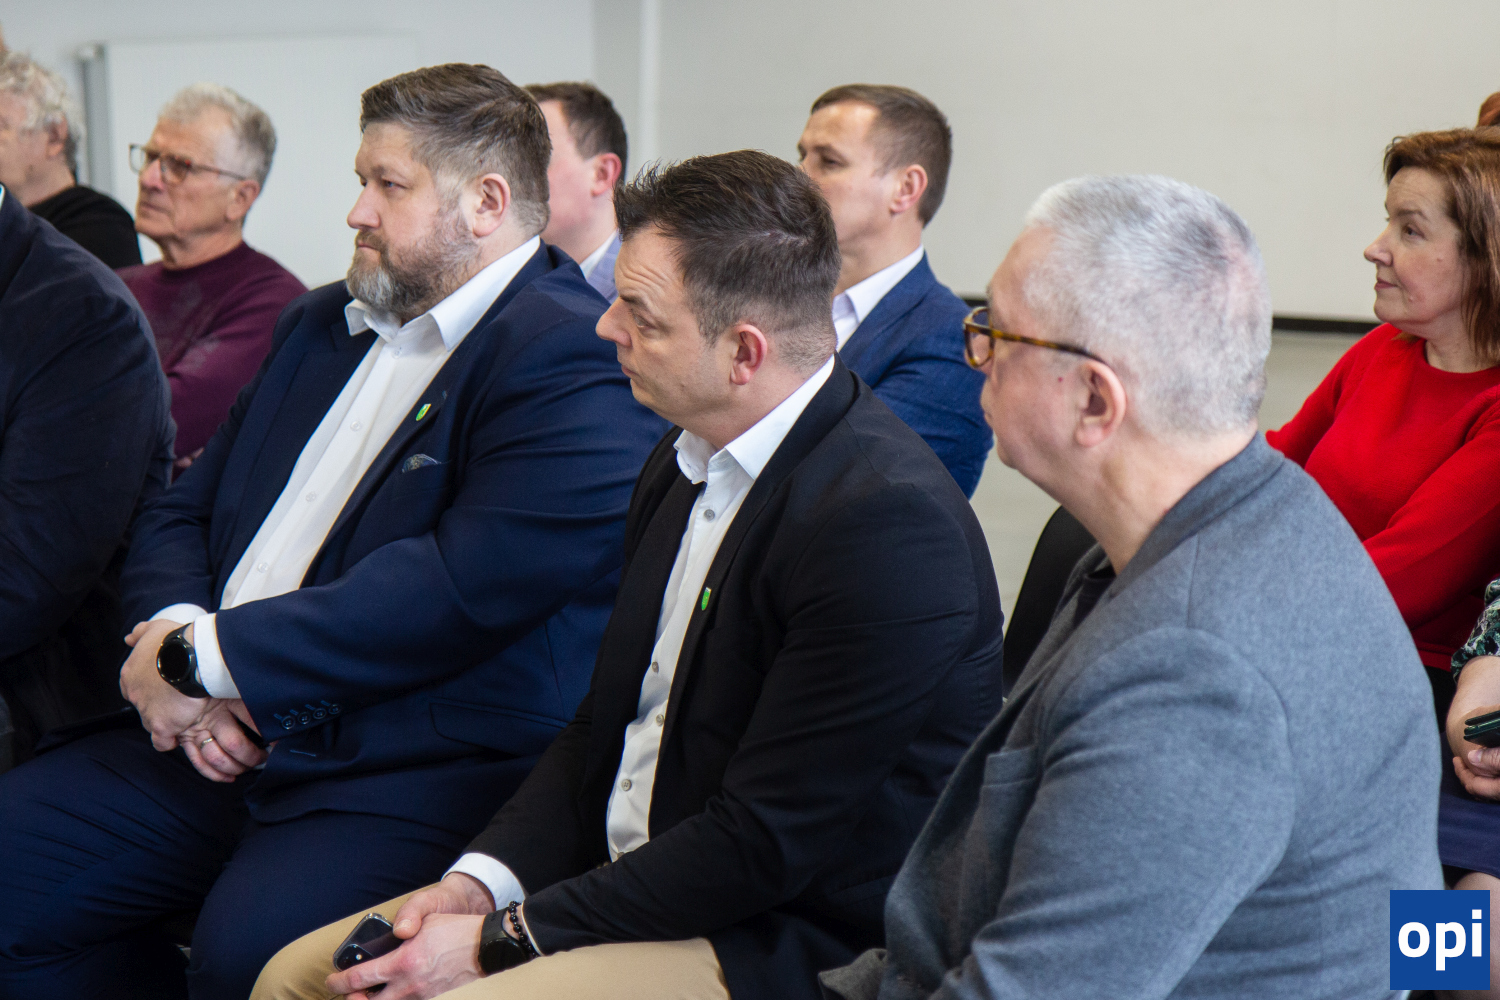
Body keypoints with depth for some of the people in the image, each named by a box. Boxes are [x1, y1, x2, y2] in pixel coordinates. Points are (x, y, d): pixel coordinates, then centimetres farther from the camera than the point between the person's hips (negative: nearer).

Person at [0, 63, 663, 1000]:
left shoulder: (582, 361, -10)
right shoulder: (321, 325, 19)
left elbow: (468, 586, -22)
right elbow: (179, 515, 19)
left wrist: (205, 657, -16)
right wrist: (174, 634, -6)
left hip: (425, 774, -8)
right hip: (225, 742, 8)